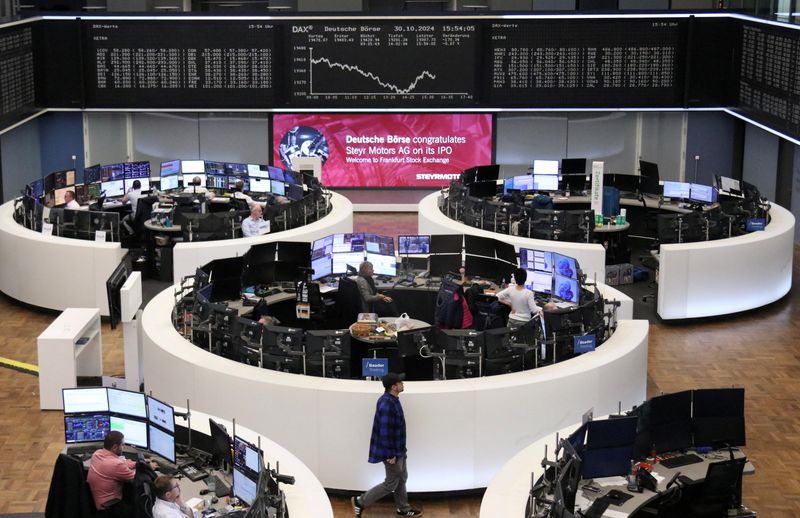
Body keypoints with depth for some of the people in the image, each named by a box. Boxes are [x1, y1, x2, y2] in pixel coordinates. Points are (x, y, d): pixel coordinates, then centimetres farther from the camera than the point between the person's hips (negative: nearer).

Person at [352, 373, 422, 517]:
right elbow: (385, 432, -28)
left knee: (402, 478, 21)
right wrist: (391, 454, -22)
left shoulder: (391, 400, 3)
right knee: (391, 484, 3)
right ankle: (361, 501, 11)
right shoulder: (387, 405, -29)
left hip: (398, 449, 10)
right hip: (392, 451, -10)